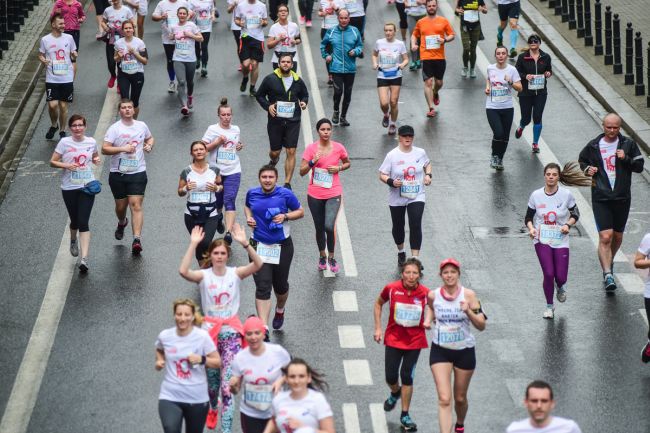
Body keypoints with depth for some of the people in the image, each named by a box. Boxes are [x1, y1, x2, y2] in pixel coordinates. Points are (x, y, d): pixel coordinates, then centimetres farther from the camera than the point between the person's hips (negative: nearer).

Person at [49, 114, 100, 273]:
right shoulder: (65, 142, -4)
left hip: (87, 187, 0)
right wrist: (66, 165, -19)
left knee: (83, 223, -11)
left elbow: (96, 156, 23)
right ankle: (73, 240, 49)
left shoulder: (91, 142, 3)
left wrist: (96, 160, -1)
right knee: (75, 221, 14)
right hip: (69, 187, 0)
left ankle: (84, 258, -15)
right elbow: (52, 162, -1)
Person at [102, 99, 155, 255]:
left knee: (136, 205, -11)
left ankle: (137, 239, -18)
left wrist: (149, 145, 5)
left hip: (138, 173, 0)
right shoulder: (115, 128, -5)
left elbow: (150, 138, 27)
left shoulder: (141, 126, 7)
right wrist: (122, 148, -21)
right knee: (121, 205, 12)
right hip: (118, 173, 0)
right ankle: (122, 223, 47)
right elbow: (104, 149, -11)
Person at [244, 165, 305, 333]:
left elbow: (300, 212, 2)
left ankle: (280, 311, 51)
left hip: (282, 246, 0)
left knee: (280, 285, 17)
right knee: (262, 287, -11)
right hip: (259, 246, 0)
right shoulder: (252, 193, -1)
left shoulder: (285, 194, -9)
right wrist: (249, 217, 0)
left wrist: (285, 216, -16)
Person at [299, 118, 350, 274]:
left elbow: (347, 163, 14)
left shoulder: (338, 148, -4)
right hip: (315, 195, 1)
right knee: (319, 228, 12)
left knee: (329, 226, -17)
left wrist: (338, 168, -7)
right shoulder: (311, 148, -5)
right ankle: (322, 256, 36)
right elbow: (302, 171, -4)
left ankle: (331, 257, 5)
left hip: (333, 194, -1)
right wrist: (313, 161, -21)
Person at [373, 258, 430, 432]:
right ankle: (395, 393, 39)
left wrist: (428, 321, -11)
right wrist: (378, 328, 2)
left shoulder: (425, 292, -12)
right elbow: (378, 303, 6)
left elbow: (429, 306, 9)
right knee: (391, 377, 0)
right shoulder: (391, 289, -13)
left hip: (415, 340, 0)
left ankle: (405, 416, 16)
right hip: (393, 338, 0)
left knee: (407, 377, 2)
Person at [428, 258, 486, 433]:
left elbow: (481, 326, -14)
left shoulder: (468, 295, -11)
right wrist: (430, 319, 6)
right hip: (440, 351, 0)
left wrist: (469, 312, -27)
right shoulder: (433, 295, -5)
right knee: (444, 399, -13)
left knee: (460, 398, 16)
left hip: (464, 351, 0)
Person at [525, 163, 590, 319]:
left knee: (561, 277, -5)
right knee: (548, 274, -11)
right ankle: (549, 306, 13)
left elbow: (575, 214, 7)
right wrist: (531, 228, -14)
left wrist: (568, 225, -12)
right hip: (542, 240, 0)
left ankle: (560, 287, 36)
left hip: (561, 241, 0)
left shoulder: (566, 195, -5)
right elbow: (528, 217, 7)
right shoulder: (536, 195, -3)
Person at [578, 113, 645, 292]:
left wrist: (626, 159, -16)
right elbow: (581, 160, 18)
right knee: (605, 237, -13)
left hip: (622, 198, 2)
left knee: (617, 237, 15)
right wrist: (587, 169, -3)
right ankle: (608, 274, -17)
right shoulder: (593, 146, 1)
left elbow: (639, 166, 1)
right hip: (601, 198, -2)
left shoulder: (628, 144, 0)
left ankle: (609, 263, 41)